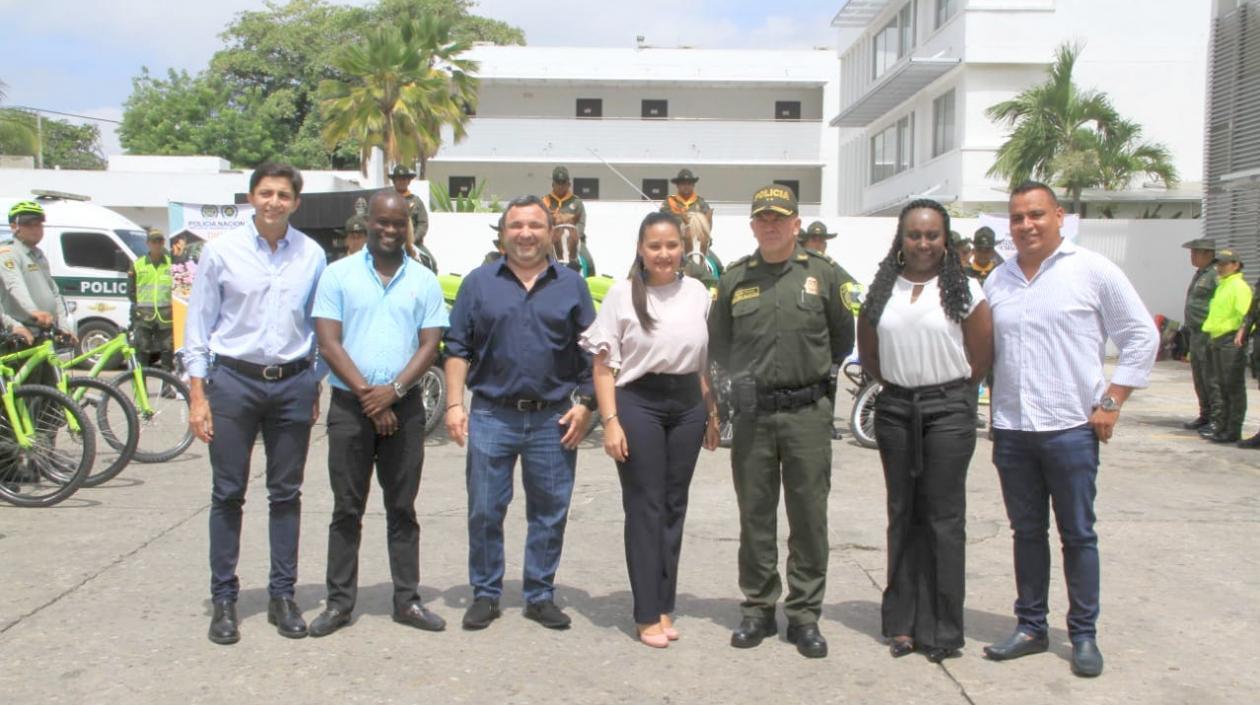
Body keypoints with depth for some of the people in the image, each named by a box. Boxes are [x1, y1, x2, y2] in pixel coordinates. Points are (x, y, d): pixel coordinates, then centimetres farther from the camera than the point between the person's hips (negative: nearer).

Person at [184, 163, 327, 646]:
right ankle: (224, 600, 16)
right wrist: (198, 394, -4)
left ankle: (282, 596, 19)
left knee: (286, 494, 9)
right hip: (234, 379, -1)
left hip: (293, 383, 2)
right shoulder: (221, 251, -1)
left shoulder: (312, 255, 2)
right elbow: (198, 325, 1)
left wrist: (316, 388, 8)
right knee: (227, 495, 5)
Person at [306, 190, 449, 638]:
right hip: (349, 406, -1)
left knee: (402, 509, 8)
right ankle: (339, 601, 14)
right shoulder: (339, 275, 3)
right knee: (347, 509, 5)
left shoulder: (424, 281, 7)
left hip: (404, 406, 1)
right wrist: (366, 394, -11)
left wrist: (394, 390, -13)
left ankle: (407, 600, 15)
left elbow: (430, 344, 1)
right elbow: (328, 342, -4)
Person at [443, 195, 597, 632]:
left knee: (550, 513, 7)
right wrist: (454, 404, -3)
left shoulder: (571, 285, 8)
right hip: (492, 415, 0)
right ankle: (485, 594, 19)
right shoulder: (479, 282, 7)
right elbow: (458, 348, 5)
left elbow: (590, 353, 8)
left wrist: (584, 404, -1)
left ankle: (540, 595, 21)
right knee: (484, 511, 4)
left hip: (554, 419, 1)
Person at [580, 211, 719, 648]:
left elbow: (707, 359, 13)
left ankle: (664, 605, 21)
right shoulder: (623, 294, -4)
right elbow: (603, 366, -4)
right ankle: (647, 615, 8)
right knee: (645, 506, 0)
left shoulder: (697, 292, 6)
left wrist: (712, 413, 11)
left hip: (687, 404, 4)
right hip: (638, 403, -3)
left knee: (674, 506, 9)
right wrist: (610, 421, -11)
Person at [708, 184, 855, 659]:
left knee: (809, 516, 3)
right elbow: (717, 341, 16)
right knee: (755, 516, 9)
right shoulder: (735, 279, 7)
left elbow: (843, 335, 10)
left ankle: (804, 615, 15)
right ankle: (759, 608, 22)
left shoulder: (821, 273, 2)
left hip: (808, 411, -1)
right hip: (753, 411, 2)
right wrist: (738, 375, 3)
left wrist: (817, 371, 6)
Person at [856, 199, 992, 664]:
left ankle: (942, 629, 10)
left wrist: (952, 390, 2)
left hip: (947, 410, -3)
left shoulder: (963, 289, -3)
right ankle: (904, 623, 18)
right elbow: (867, 351, 14)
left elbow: (982, 353, -1)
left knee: (943, 518, 0)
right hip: (895, 408, 3)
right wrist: (896, 383, 7)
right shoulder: (882, 290, 6)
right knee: (903, 515, 9)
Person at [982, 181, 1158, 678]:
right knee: (1026, 532, 12)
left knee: (1077, 534, 4)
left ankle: (1084, 635, 16)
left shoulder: (1092, 271, -3)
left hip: (1071, 428, -4)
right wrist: (993, 411, 9)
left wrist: (1110, 402, -5)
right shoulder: (998, 280, 11)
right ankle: (1031, 627, 23)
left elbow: (1142, 337, -1)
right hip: (1011, 430, 4)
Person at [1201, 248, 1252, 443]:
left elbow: (1245, 314, -21)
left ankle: (1233, 432, -4)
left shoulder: (1239, 286, -9)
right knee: (1221, 387, 14)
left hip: (1232, 341, -10)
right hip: (1216, 340, 10)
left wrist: (1241, 333, -35)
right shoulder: (1220, 286, 20)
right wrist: (1210, 334, 23)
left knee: (1234, 387, -6)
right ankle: (1221, 427, 21)